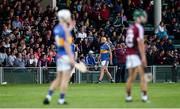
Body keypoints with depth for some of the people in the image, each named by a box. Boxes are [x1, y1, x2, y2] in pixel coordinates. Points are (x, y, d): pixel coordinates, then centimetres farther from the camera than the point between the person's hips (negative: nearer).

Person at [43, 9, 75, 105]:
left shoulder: (56, 28, 11)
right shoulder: (65, 29, -15)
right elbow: (66, 45, -19)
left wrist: (69, 29, 27)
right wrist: (71, 57, -20)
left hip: (59, 55, 8)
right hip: (66, 56, -8)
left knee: (59, 78, 14)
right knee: (65, 79, 0)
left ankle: (48, 96, 5)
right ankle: (61, 99, 2)